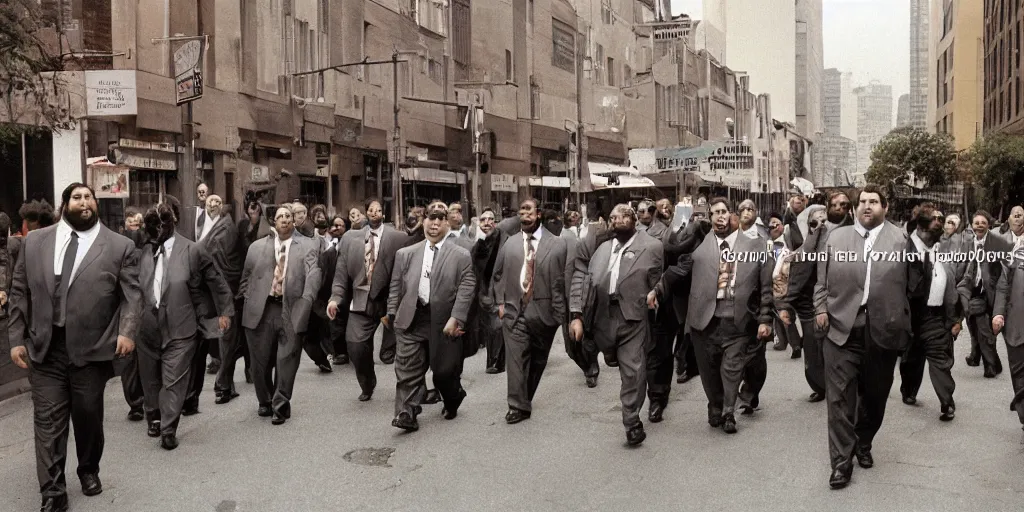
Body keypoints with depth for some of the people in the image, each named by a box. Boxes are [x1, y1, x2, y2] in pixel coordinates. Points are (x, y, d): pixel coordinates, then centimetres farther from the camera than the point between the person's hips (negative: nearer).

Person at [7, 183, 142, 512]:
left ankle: (89, 471, 36)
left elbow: (131, 295, -4)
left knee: (89, 417, 12)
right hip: (44, 348, 2)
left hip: (91, 349, -1)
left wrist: (127, 332, -18)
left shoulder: (120, 246, 0)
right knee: (48, 422, 2)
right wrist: (16, 338, 4)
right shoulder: (34, 242, 7)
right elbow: (19, 293, 9)